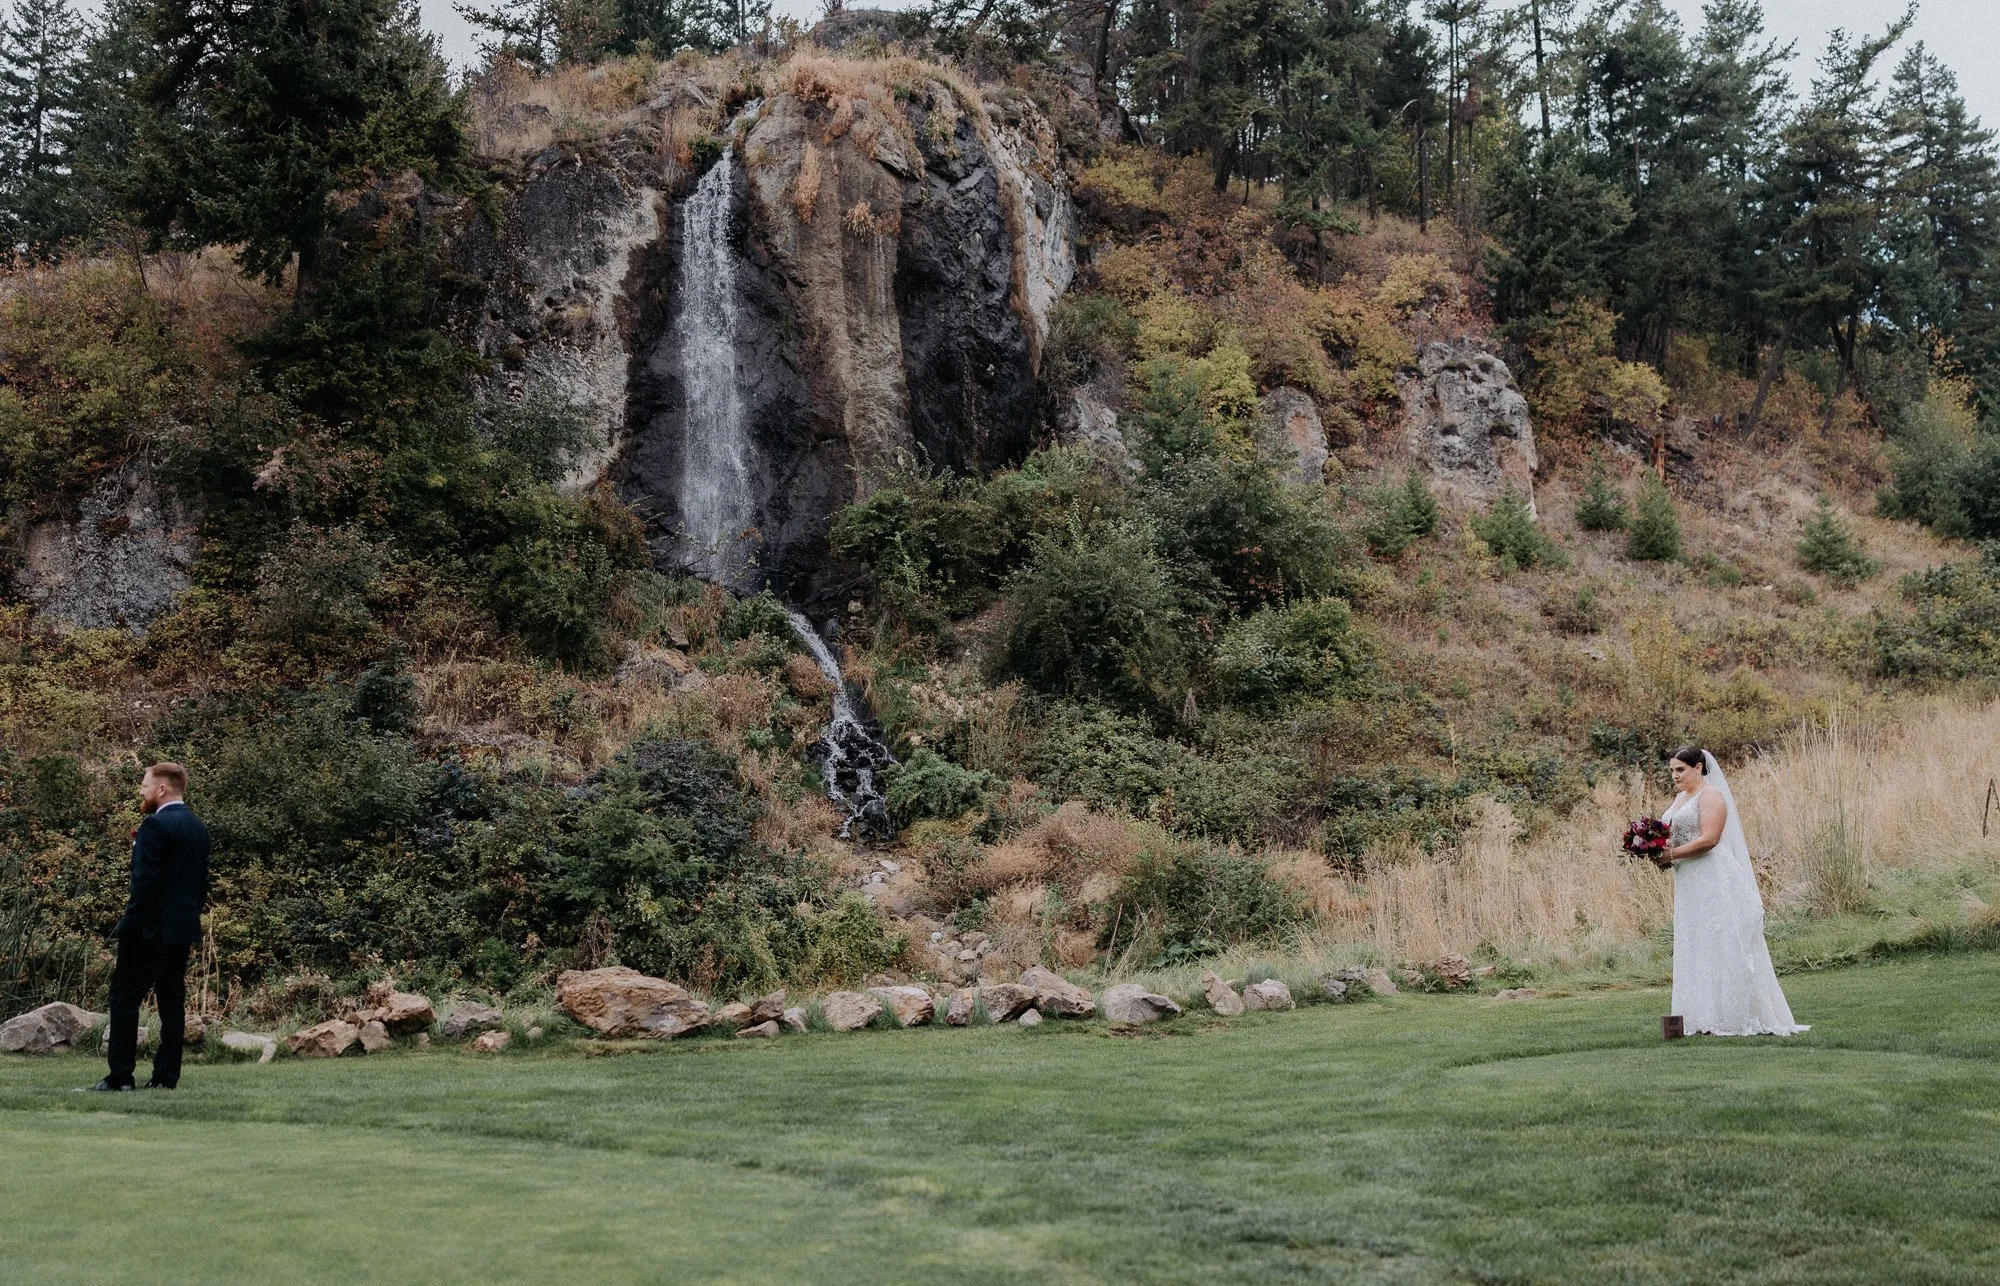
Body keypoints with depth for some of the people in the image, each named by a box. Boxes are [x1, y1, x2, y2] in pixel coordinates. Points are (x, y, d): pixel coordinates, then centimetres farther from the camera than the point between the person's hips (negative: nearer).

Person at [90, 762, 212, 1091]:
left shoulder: (155, 826, -13)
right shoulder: (198, 827, 12)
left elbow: (145, 882, -18)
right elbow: (202, 882, 15)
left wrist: (128, 925, -15)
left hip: (151, 928, -8)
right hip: (184, 928, 8)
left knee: (124, 996, -1)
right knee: (172, 1000, 9)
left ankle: (120, 1076, -2)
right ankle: (167, 1076, 9)